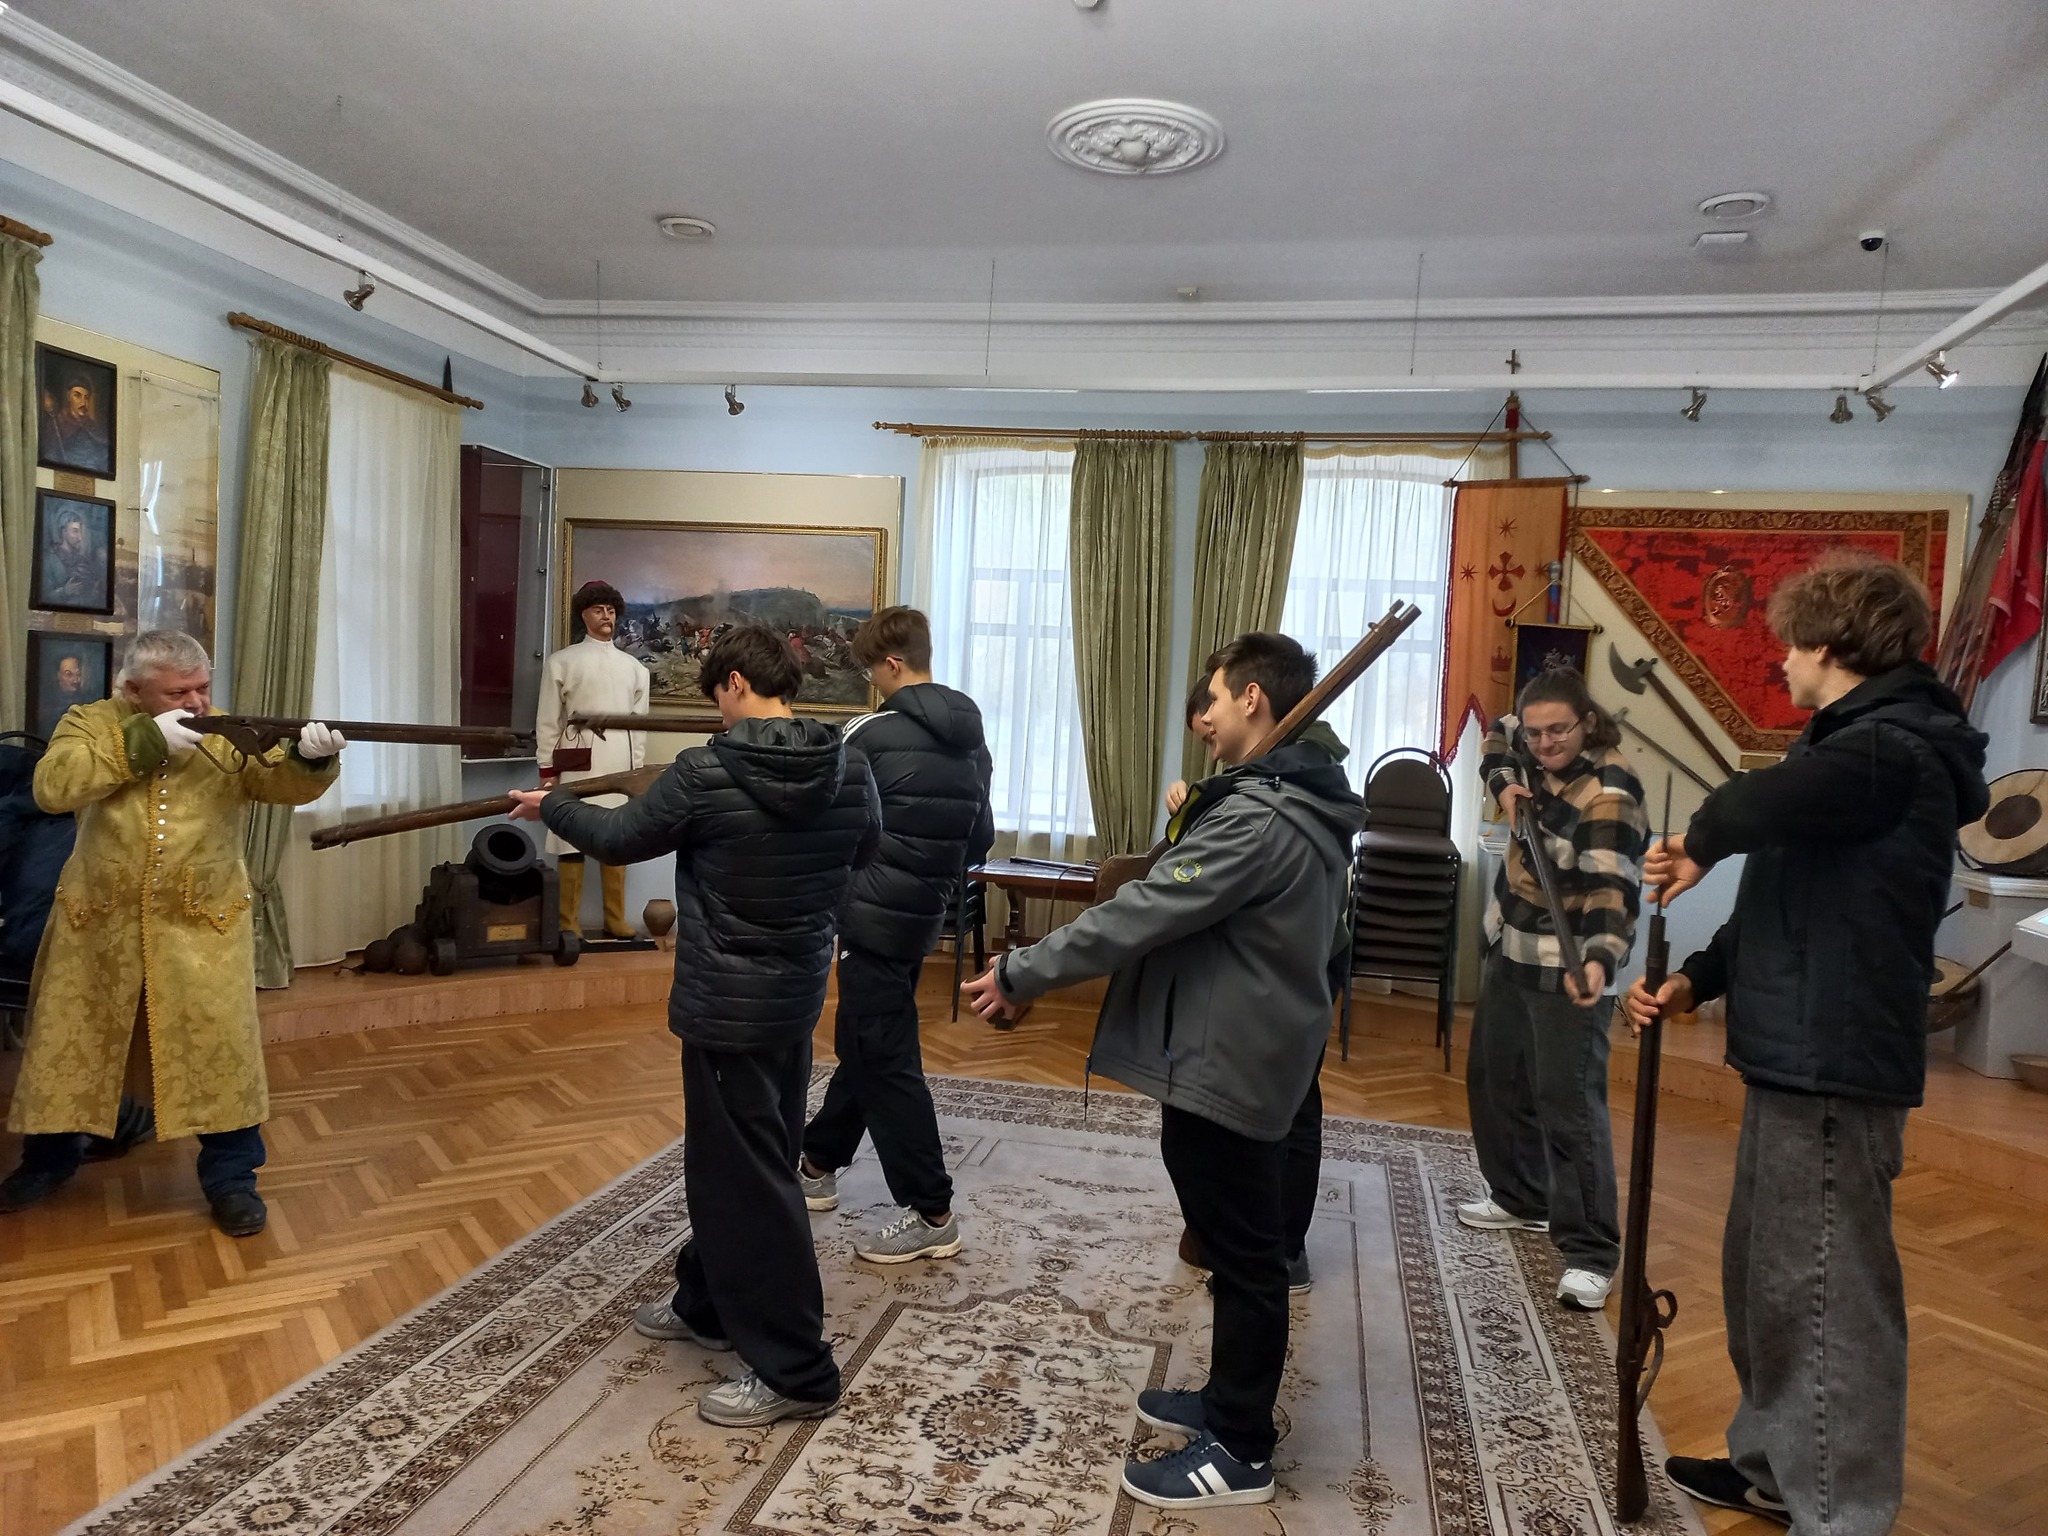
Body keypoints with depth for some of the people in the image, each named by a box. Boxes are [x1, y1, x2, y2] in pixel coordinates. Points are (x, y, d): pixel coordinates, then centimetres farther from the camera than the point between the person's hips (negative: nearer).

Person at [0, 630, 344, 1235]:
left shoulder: (231, 735, -3)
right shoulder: (91, 723, -4)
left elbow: (283, 783, -16)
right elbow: (51, 788, -20)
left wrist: (310, 755, -39)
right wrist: (144, 740, -25)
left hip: (203, 927, -1)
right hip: (97, 924, 1)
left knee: (221, 1045, -1)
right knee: (68, 1041, 17)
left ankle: (230, 1175, 14)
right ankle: (50, 1156, 41)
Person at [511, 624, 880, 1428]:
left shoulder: (705, 774, -19)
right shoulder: (851, 770, -4)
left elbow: (621, 836, -3)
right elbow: (865, 846, 15)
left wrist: (550, 807, 15)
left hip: (730, 1005, -7)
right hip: (799, 995, 7)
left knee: (746, 1178, 2)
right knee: (728, 1154, 23)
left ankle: (795, 1371, 10)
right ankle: (709, 1303, 41)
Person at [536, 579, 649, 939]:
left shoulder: (633, 667, 13)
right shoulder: (562, 661, 3)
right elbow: (547, 720, 1)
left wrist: (637, 769, 7)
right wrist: (548, 771, -4)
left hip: (619, 765, 3)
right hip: (577, 765, -3)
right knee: (572, 842, -4)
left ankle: (616, 919, 12)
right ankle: (568, 923, 4)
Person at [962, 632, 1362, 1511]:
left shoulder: (1258, 819, -24)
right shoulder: (1298, 805, 10)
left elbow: (1143, 913, -25)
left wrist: (1021, 974, -20)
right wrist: (1194, 824, 4)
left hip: (1226, 1064, -10)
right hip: (1246, 1054, 10)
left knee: (1241, 1255, 3)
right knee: (1241, 1248, 21)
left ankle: (1240, 1451, 19)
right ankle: (1231, 1402, 37)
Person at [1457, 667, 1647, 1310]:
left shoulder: (1609, 792, -25)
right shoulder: (1536, 751, -3)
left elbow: (1612, 887, -35)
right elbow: (1495, 738, 20)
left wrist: (1600, 959, -52)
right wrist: (1504, 784, -1)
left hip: (1566, 967, -9)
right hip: (1508, 948, 9)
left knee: (1568, 1104, -11)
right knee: (1493, 1078, 19)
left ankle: (1591, 1252, -3)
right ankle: (1521, 1199, 37)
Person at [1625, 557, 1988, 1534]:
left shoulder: (1891, 752, -16)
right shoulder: (1862, 745, 17)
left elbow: (1763, 804, -39)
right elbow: (1781, 902, 18)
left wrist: (1699, 843, -18)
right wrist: (1695, 981, 5)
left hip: (1832, 1071, -10)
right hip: (1796, 1061, 10)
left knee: (1827, 1298, -1)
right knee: (1765, 1281, 20)